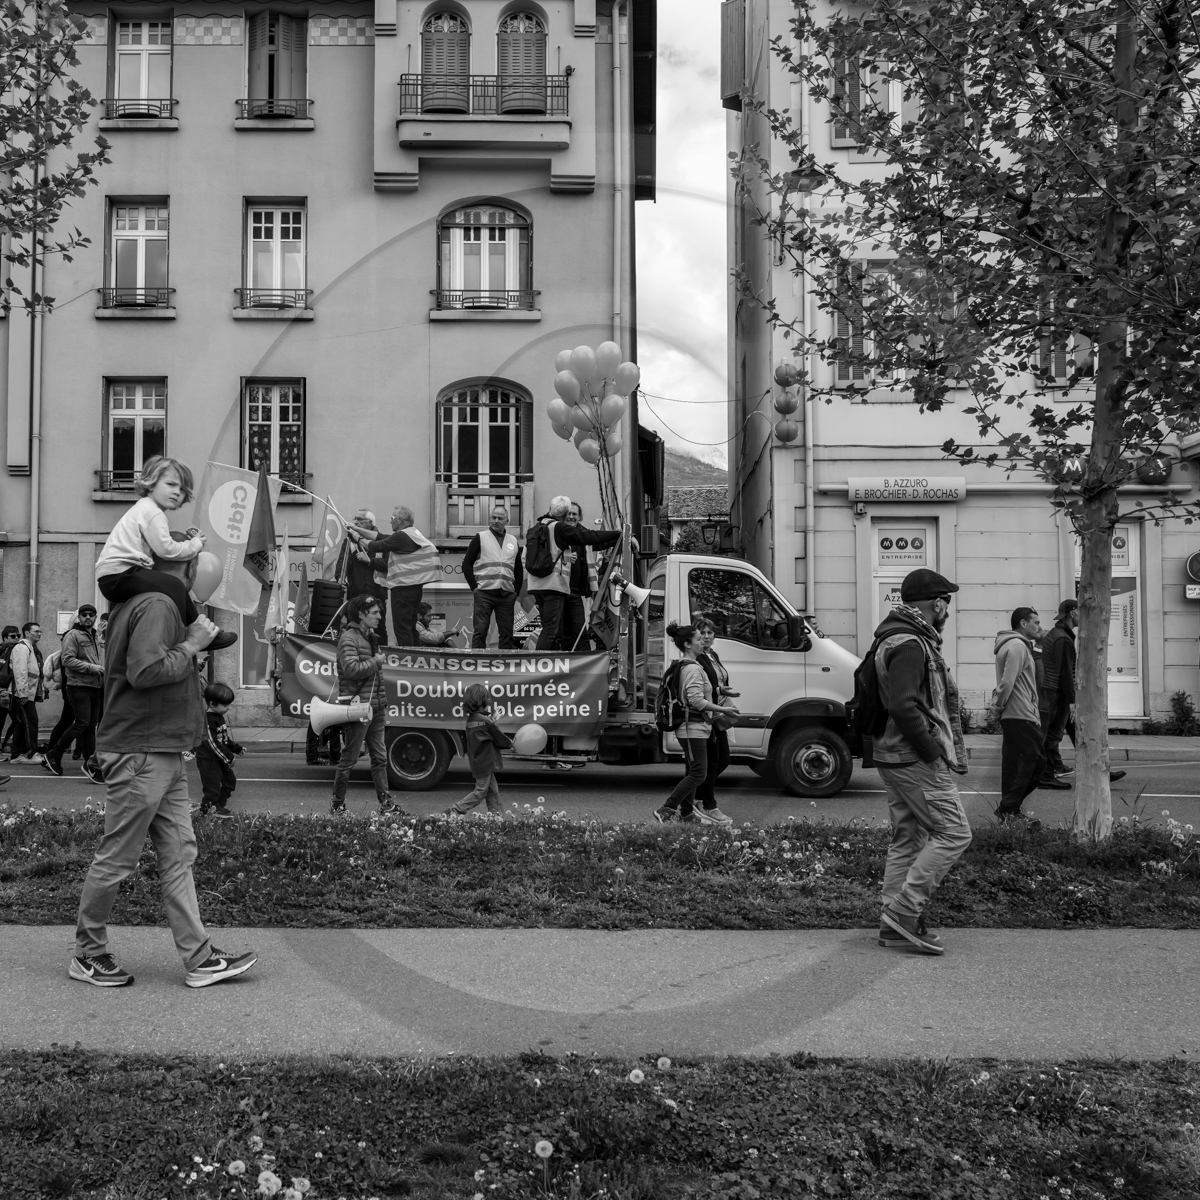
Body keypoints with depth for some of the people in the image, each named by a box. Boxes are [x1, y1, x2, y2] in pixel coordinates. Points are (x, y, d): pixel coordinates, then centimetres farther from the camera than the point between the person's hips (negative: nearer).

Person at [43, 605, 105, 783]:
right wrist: (91, 667, -19)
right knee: (82, 723, -13)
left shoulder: (94, 637, 21)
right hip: (79, 686, -8)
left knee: (91, 726, 6)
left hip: (94, 687, 8)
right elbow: (67, 660, -16)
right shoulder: (73, 635, -5)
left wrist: (102, 673, 12)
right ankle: (53, 756, 1)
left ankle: (91, 765, 7)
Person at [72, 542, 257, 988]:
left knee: (179, 856, 8)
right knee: (116, 859, 2)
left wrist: (192, 640, 7)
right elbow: (145, 671, -26)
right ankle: (87, 955, 18)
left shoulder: (139, 602, 16)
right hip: (140, 754, -10)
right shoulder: (156, 605, -15)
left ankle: (199, 959, 12)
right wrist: (191, 645, -15)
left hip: (163, 754, 10)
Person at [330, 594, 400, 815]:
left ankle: (386, 804, 13)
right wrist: (375, 661, -12)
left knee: (380, 757, 9)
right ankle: (337, 804, 10)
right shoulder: (348, 637, -10)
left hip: (376, 708, 9)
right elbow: (351, 669, -26)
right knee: (349, 758, -1)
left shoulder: (370, 637, 18)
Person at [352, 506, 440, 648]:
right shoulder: (411, 533, 16)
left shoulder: (401, 537, -16)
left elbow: (376, 546, -11)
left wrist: (358, 539, 6)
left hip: (403, 586, -10)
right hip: (414, 584, 10)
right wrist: (357, 529, 21)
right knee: (410, 627, 17)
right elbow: (380, 537, 20)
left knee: (401, 627, -7)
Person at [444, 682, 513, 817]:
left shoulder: (470, 719, 4)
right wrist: (510, 743, 11)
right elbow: (501, 739, -11)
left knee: (493, 790, 13)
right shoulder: (486, 721, -19)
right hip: (485, 763, -8)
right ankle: (454, 810, -2)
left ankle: (498, 816, 16)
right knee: (481, 791, 0)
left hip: (476, 761, 8)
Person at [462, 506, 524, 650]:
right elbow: (467, 564, 3)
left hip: (507, 595, 4)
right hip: (484, 593, -3)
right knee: (480, 631, -7)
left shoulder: (513, 541, 17)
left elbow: (519, 569, 22)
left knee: (507, 632, 3)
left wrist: (516, 591, 11)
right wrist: (474, 587, -5)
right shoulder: (480, 538, 5)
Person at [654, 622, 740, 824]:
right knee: (698, 773, -9)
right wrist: (723, 709, -18)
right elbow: (697, 700, -24)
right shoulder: (693, 669, -17)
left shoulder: (685, 667, 15)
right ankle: (665, 810, -9)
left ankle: (687, 814, 20)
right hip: (694, 728, -11)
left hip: (691, 729, 11)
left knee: (692, 772, 15)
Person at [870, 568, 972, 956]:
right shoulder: (910, 645, -16)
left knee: (907, 839, 13)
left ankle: (895, 926, 17)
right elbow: (903, 707, -27)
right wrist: (932, 751, -18)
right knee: (953, 832, -6)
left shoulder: (902, 640, 18)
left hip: (897, 758, 11)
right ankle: (904, 911, -5)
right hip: (915, 759, -11)